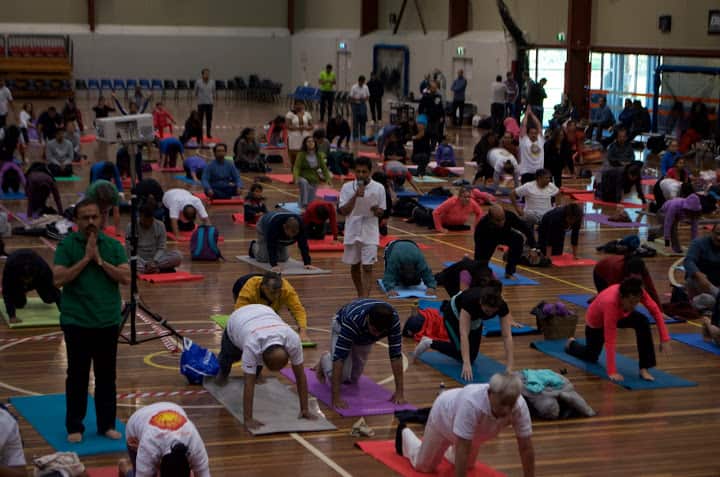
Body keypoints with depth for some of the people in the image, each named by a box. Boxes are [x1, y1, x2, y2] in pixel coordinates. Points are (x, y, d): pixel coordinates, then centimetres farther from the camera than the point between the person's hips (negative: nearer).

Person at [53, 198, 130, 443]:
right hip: (76, 322, -2)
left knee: (106, 376, 9)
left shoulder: (113, 245, 3)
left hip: (108, 321, 2)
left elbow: (125, 277, -7)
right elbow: (59, 279, -14)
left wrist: (100, 260, -14)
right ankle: (74, 426, 14)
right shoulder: (66, 245, -4)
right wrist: (86, 258, -17)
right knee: (77, 376, 4)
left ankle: (107, 424, 19)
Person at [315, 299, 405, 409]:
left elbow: (396, 354, -32)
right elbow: (339, 356, -46)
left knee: (353, 379, 8)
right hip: (342, 326, -3)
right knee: (340, 376, -16)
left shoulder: (393, 319, -37)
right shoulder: (352, 320, -47)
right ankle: (325, 360, 15)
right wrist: (336, 397, -50)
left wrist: (399, 391, -34)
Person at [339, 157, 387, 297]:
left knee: (367, 267, -9)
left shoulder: (379, 188, -4)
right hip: (352, 232, 2)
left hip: (370, 233, -2)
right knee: (354, 266, 14)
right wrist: (356, 196, -21)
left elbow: (381, 212, 4)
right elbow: (343, 211, -9)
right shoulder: (347, 187, -3)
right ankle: (360, 295, 31)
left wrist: (376, 210, -20)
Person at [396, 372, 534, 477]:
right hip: (445, 414, -5)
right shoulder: (472, 403, -49)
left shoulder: (520, 406, -35)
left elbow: (526, 448, -26)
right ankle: (404, 434, 41)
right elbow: (462, 449, -46)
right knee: (423, 465, 13)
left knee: (467, 465, 24)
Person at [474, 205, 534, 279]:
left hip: (505, 234, 1)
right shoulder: (482, 226, -41)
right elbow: (479, 249, -38)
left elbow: (526, 228, -26)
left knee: (518, 239, -30)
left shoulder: (509, 216, -36)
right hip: (489, 239, -1)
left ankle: (509, 272, -13)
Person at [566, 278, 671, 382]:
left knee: (643, 322, -27)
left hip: (620, 315, 4)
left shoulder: (638, 293, -35)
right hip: (597, 321, -4)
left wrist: (664, 339, -28)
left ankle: (644, 368, -20)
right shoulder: (610, 302, -47)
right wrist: (612, 372, -44)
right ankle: (571, 344, 48)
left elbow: (655, 311, -20)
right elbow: (610, 340, -44)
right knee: (591, 357, 15)